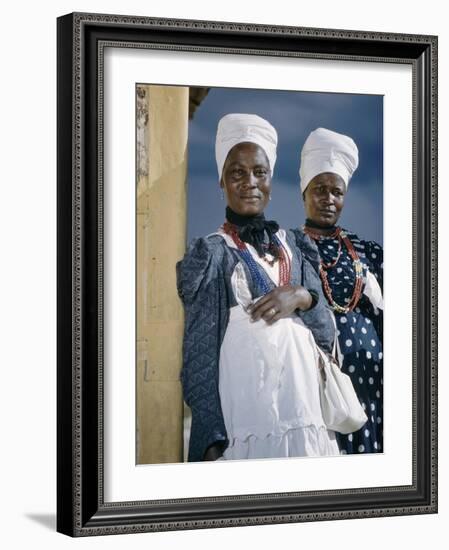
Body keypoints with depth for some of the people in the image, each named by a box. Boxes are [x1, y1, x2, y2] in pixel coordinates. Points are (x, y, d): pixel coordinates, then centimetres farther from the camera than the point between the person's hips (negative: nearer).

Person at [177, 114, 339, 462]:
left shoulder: (290, 246, 13)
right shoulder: (211, 253, -1)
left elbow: (327, 332, 12)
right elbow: (200, 355, -7)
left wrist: (303, 297, -9)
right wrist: (212, 441, -16)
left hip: (306, 418, 5)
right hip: (245, 424, -5)